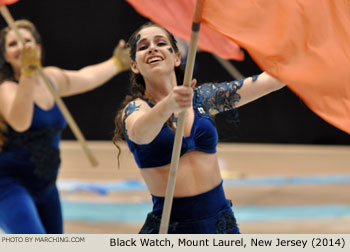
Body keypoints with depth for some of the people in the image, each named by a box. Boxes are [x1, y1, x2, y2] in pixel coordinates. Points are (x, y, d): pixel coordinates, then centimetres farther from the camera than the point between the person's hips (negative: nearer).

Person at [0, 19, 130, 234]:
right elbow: (20, 123, -38)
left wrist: (116, 63, 45)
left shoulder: (52, 79, 8)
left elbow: (86, 77, 30)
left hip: (45, 188, 8)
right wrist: (27, 75, -49)